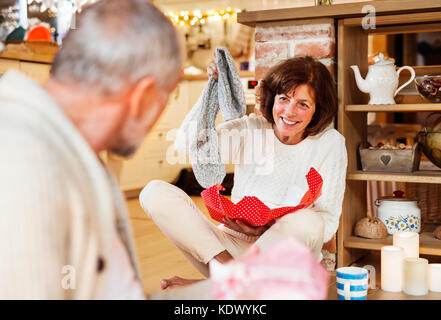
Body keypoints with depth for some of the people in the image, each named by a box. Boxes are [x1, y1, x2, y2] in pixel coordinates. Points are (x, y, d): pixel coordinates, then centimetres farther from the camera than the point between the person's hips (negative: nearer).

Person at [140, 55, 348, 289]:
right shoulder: (250, 130, 2)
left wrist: (266, 230, -20)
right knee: (155, 192, -15)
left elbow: (328, 224, -6)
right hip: (233, 245, 2)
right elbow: (187, 144, -12)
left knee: (308, 222, -37)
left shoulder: (329, 143, -3)